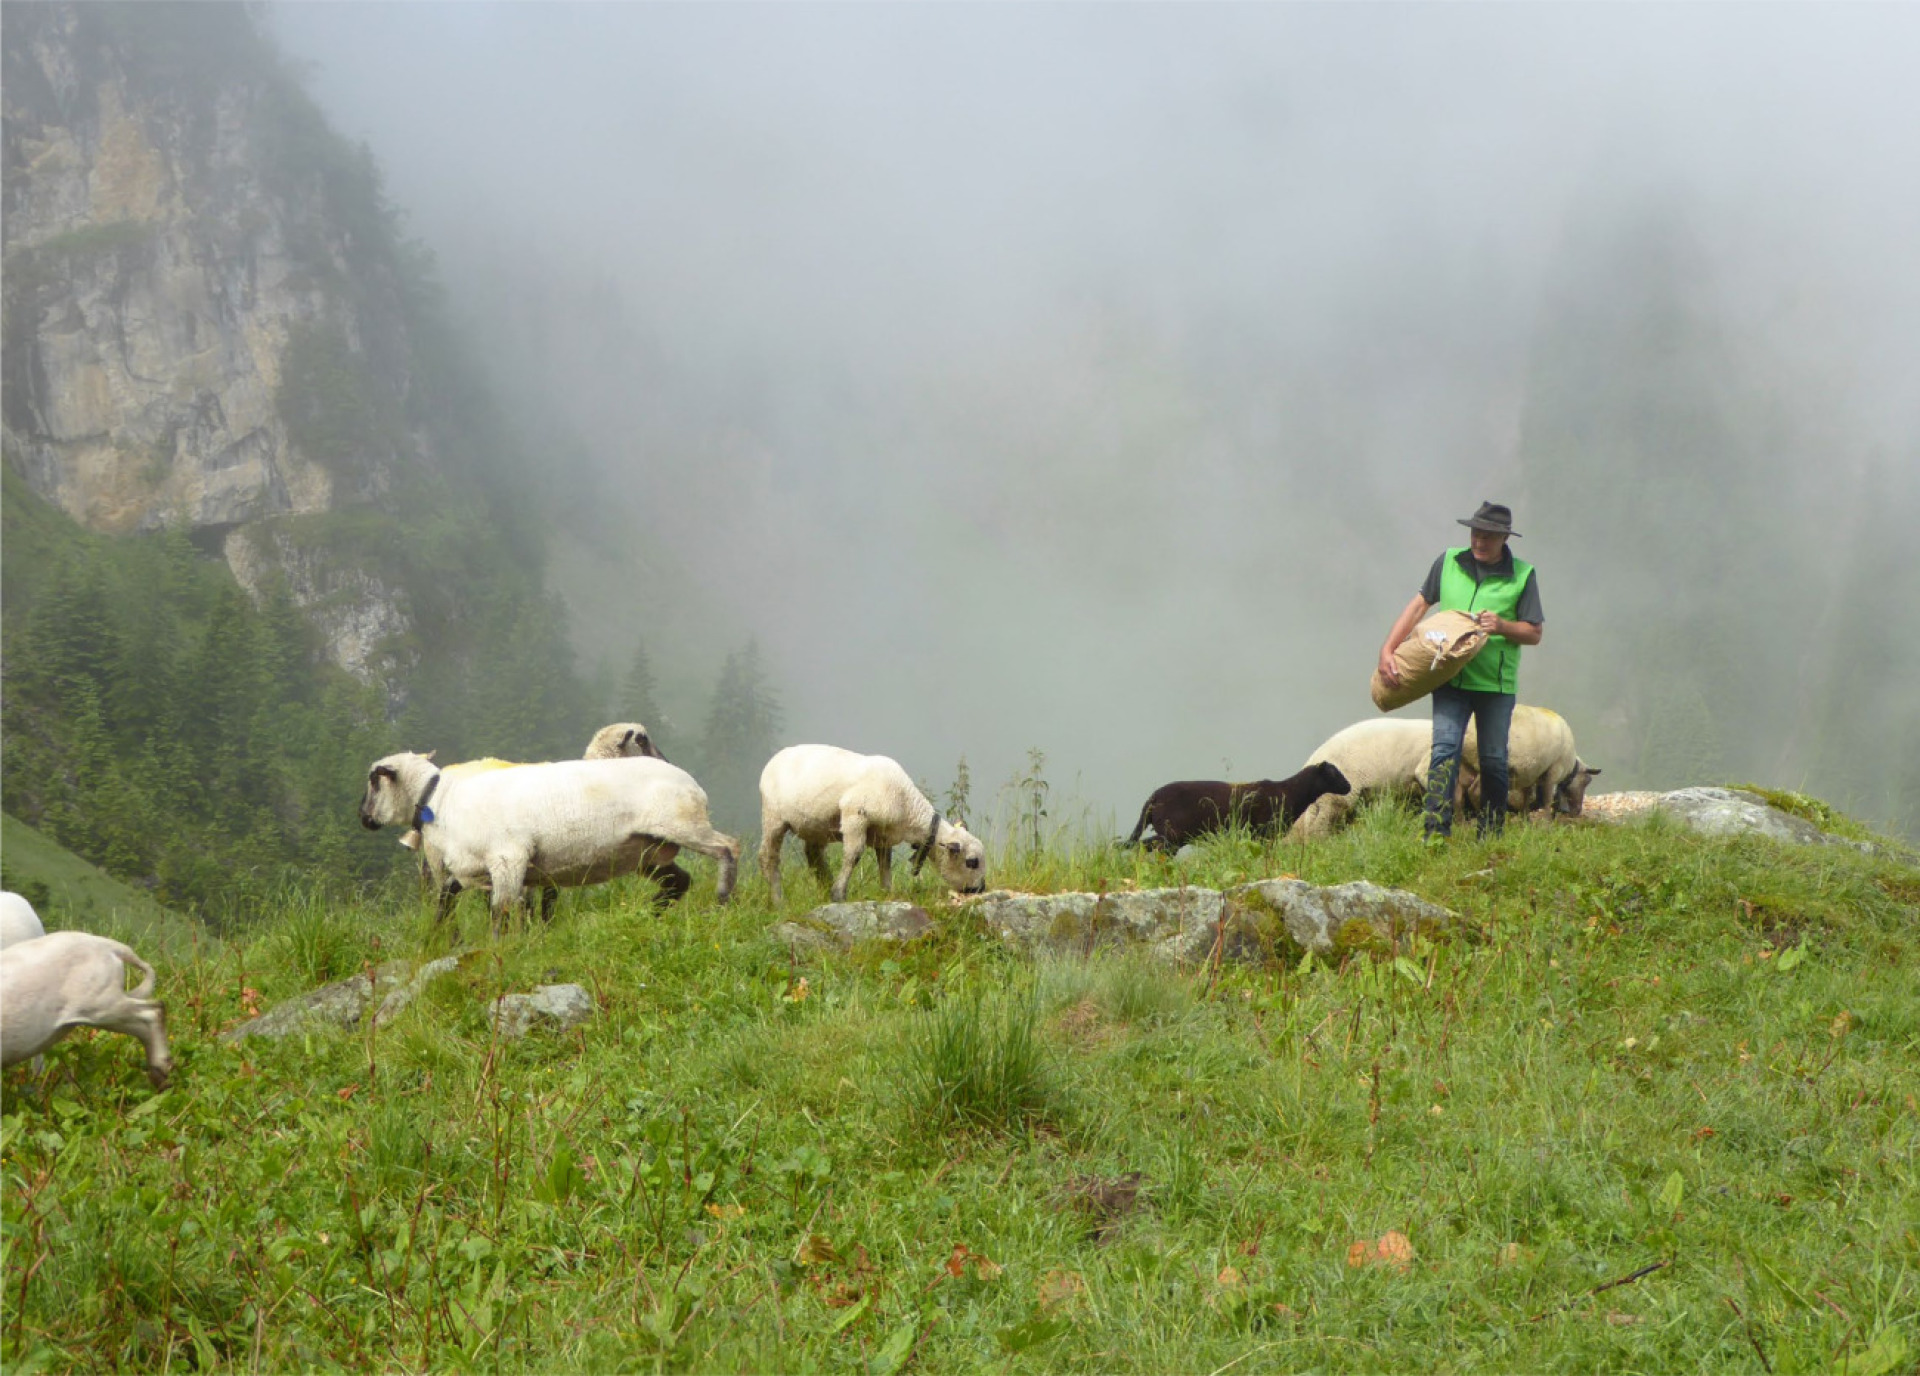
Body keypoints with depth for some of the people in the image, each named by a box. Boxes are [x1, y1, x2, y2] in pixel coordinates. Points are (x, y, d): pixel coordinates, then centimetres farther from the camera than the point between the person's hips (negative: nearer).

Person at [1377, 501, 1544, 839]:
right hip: (1450, 679, 1)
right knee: (1444, 750, -13)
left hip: (1497, 684, -1)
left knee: (1493, 760, 5)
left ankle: (1491, 836, 18)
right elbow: (1419, 605, 12)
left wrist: (1502, 626, -17)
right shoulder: (1449, 562, 7)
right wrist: (1387, 650, 4)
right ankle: (1436, 833, -18)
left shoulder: (1522, 575, 1)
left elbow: (1534, 633, 3)